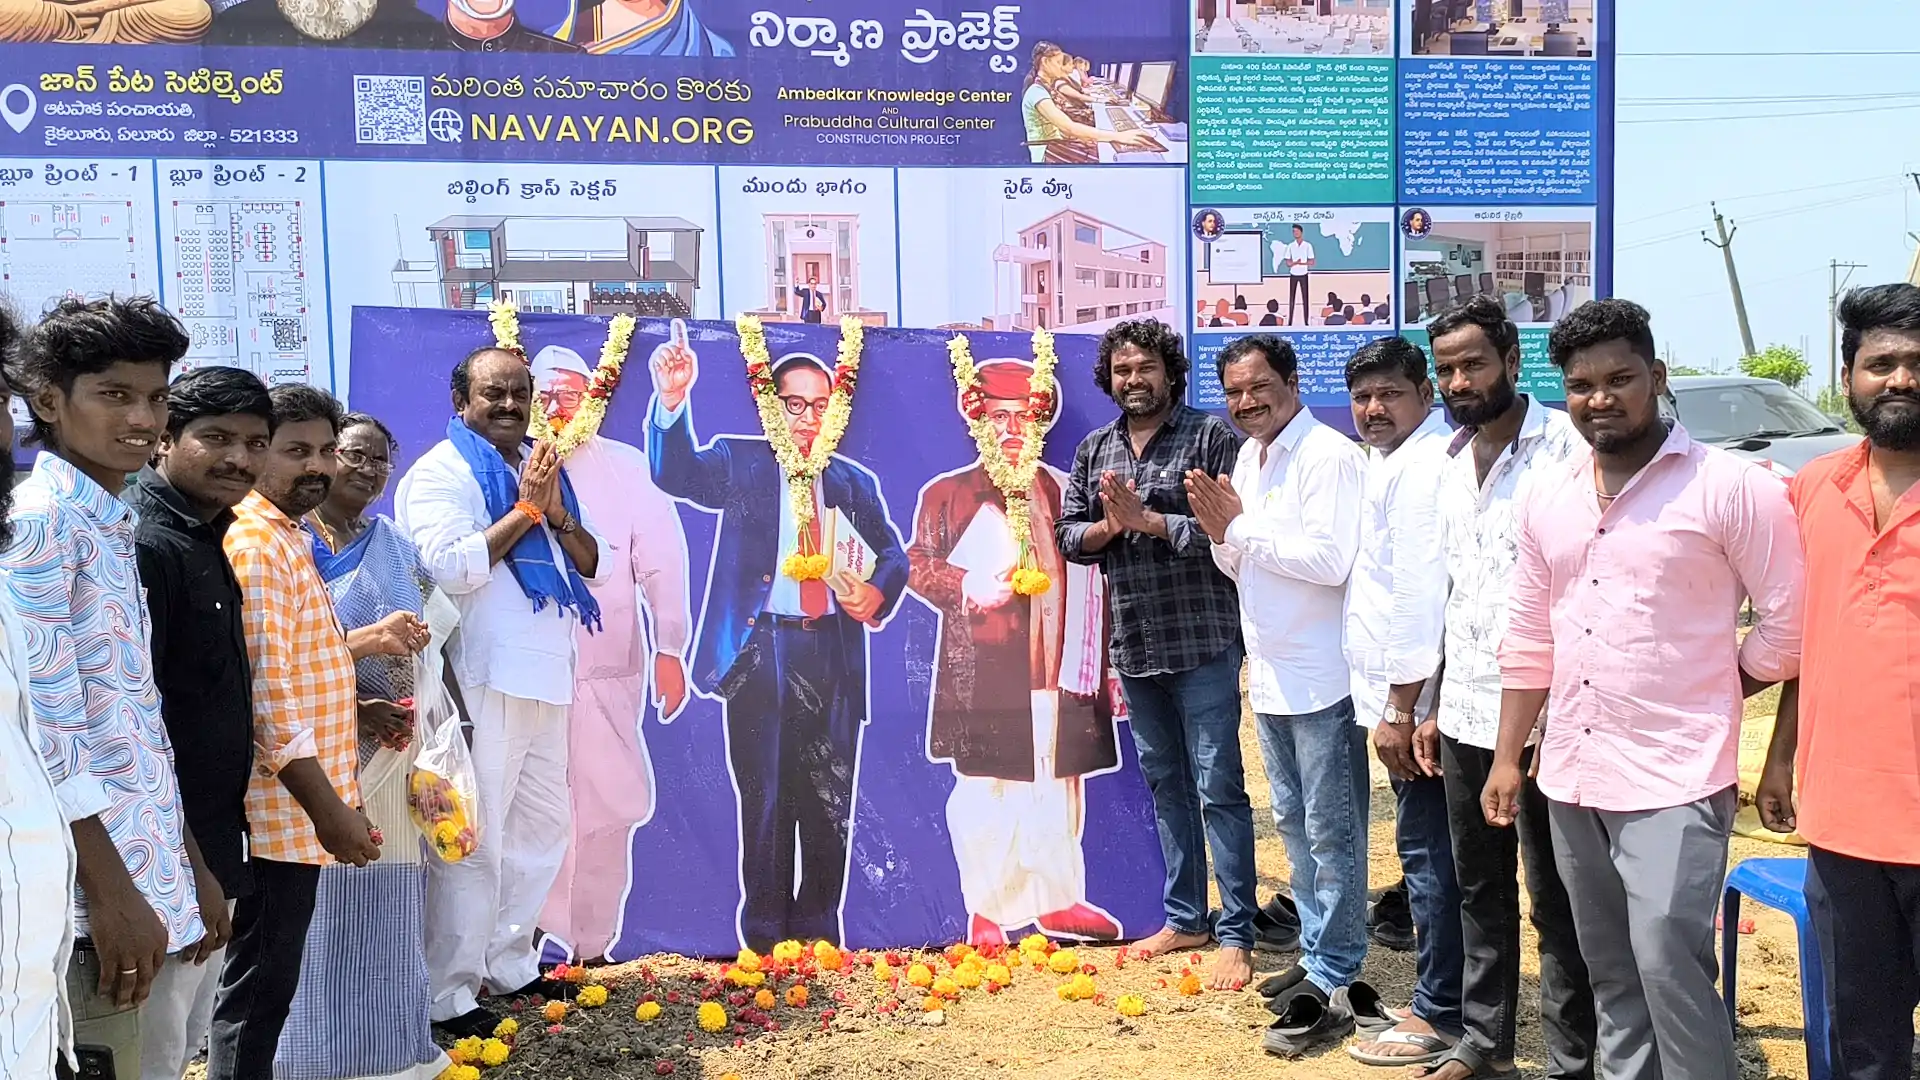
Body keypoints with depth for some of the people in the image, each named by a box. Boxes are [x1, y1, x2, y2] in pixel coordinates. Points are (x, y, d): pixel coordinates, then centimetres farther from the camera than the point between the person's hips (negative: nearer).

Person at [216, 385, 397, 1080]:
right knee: (260, 983, 0)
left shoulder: (287, 536, 13)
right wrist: (330, 808, -24)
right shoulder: (255, 544, -18)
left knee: (269, 976, 19)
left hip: (298, 806, 10)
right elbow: (266, 689, -24)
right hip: (285, 807, -10)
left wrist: (370, 639, 6)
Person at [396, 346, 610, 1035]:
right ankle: (447, 996, 3)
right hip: (482, 681, -8)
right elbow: (449, 568, -21)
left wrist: (557, 515, -7)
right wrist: (525, 509, -15)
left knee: (540, 826, 17)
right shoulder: (442, 472, -6)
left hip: (546, 677, 8)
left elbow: (598, 568, 12)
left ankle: (510, 965, 31)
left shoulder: (540, 468, 17)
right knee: (473, 841, -5)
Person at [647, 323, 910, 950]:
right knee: (764, 800, 2)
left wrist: (876, 594, -8)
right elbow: (676, 474, -10)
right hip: (760, 651, -3)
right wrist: (672, 400, -27)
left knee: (830, 802, 7)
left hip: (831, 655, 3)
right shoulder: (740, 462, 6)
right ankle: (765, 939, 12)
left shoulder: (854, 481, 14)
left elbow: (893, 553, 14)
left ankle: (819, 933, 19)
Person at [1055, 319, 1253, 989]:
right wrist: (1109, 527, -10)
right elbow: (1068, 535, 10)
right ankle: (1185, 918, 26)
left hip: (1201, 640, -6)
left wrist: (1148, 519, -18)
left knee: (1219, 788, -1)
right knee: (1165, 783, 14)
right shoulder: (1094, 449, 11)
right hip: (1133, 643, 6)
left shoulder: (1210, 436, -6)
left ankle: (1236, 934, 7)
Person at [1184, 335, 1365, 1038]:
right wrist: (1219, 534, -6)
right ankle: (1316, 950, 31)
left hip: (1320, 677, -9)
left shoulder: (1328, 456, -16)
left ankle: (1332, 974, 11)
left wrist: (1241, 526, -19)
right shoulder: (1246, 458, 11)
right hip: (1269, 674, 9)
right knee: (1294, 821, 18)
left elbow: (1330, 561, -26)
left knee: (1331, 831, 1)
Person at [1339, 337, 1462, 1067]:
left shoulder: (1421, 465, -17)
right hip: (1402, 691, 10)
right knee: (1429, 849, 16)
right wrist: (1394, 703, 13)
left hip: (1415, 697, -10)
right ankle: (1443, 998, 26)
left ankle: (1439, 1013, 7)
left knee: (1429, 851, -3)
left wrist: (1400, 709, -22)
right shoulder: (1396, 459, 16)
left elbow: (1423, 596, -23)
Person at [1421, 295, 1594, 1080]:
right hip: (1465, 710, 7)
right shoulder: (1453, 461, 12)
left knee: (1554, 897, 4)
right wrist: (1436, 705, 16)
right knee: (1478, 887, 17)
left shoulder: (1565, 448, -11)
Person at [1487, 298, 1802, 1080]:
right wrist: (1507, 758, 11)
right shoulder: (1548, 498, 8)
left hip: (1675, 780, -6)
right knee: (1611, 969, 16)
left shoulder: (1730, 487, -9)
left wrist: (1707, 697, 2)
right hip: (1571, 778, 6)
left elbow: (1789, 622, -6)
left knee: (1667, 959, -11)